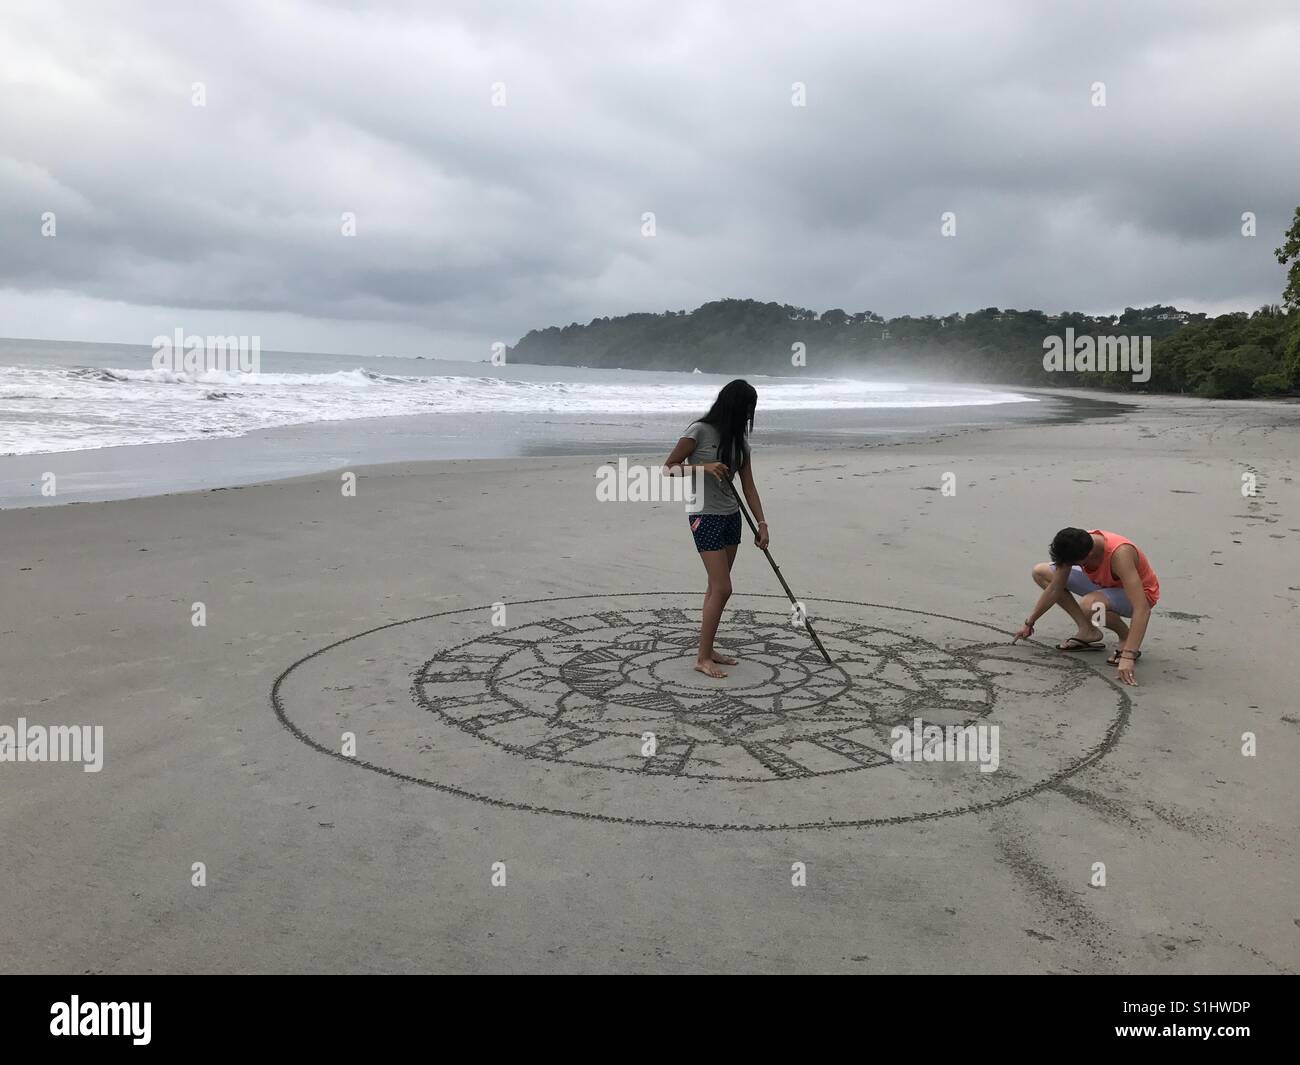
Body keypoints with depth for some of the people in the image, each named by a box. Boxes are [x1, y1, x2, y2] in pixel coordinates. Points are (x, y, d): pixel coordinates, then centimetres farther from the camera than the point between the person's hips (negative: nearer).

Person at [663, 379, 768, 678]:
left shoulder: (739, 438, 8)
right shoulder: (700, 431, -12)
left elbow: (748, 485, 8)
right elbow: (668, 468, -11)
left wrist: (761, 523, 1)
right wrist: (704, 467, -24)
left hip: (731, 516, 7)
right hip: (705, 516, -7)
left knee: (716, 588, 12)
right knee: (722, 589, -10)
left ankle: (708, 649, 22)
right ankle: (702, 658, 0)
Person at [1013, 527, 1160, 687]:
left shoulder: (1119, 554, -39)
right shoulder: (1074, 546, -20)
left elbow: (1142, 609, -42)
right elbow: (1055, 588, -5)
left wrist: (1128, 657, -48)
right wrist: (1029, 623, 0)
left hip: (1140, 593, -7)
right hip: (1104, 584, 7)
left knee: (1089, 604, -39)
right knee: (1040, 572, -4)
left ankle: (1126, 637, -8)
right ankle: (1088, 632, 0)